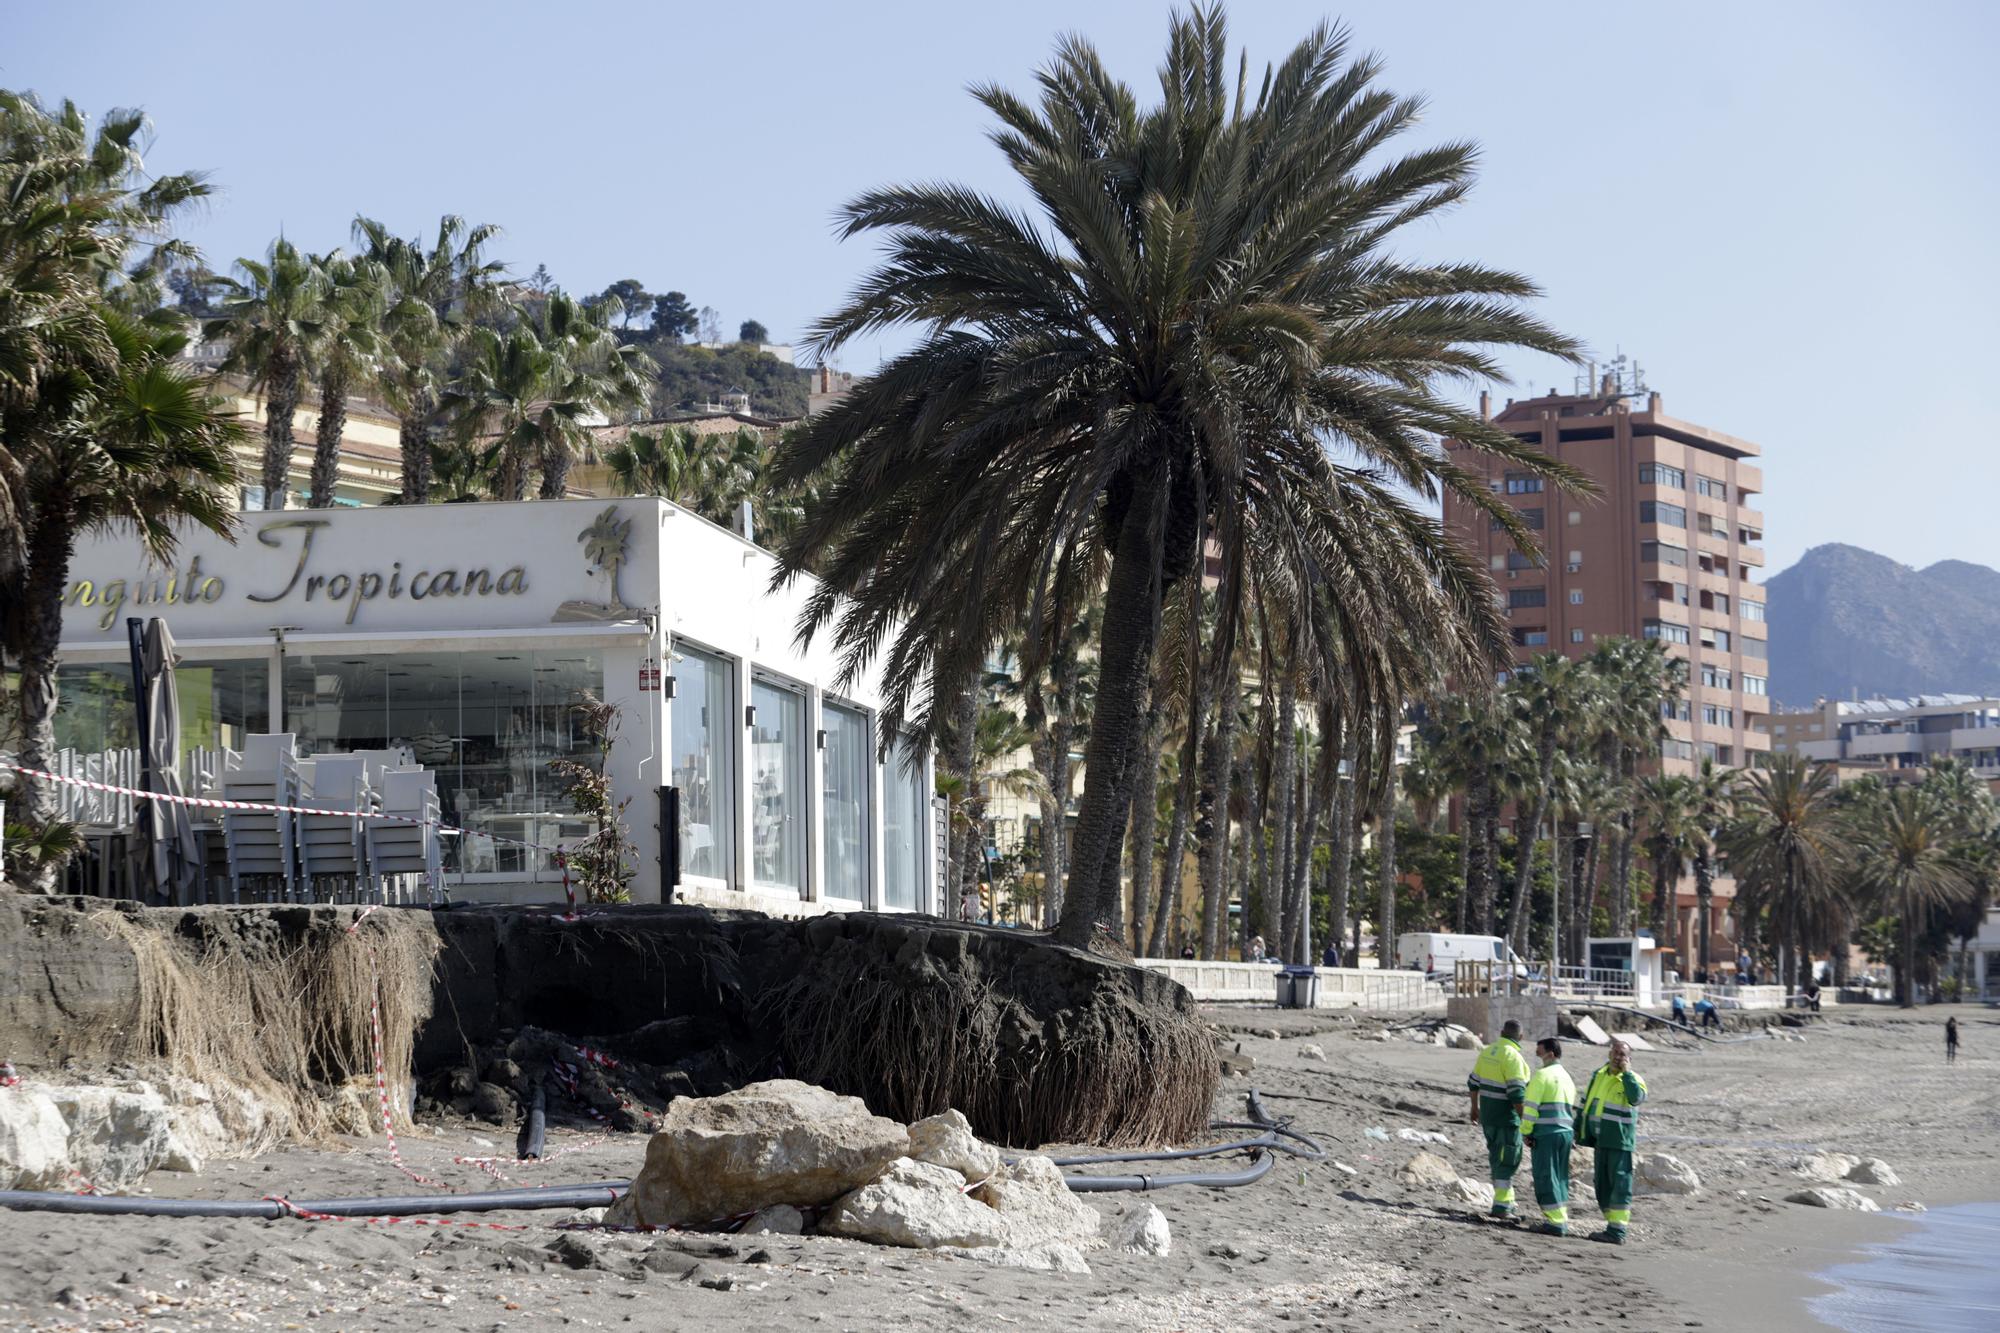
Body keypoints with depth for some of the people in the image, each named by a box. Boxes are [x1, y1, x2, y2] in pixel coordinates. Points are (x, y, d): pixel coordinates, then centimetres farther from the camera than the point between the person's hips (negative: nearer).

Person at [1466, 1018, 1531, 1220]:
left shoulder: (1487, 1052, 6)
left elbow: (1474, 1082, 15)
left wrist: (1475, 1107, 28)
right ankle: (1501, 1206, -4)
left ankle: (1506, 1201, 25)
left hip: (1488, 1113, 8)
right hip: (1507, 1116, -8)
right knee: (1507, 1161, -2)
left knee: (1496, 1158, 17)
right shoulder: (1513, 1057, -18)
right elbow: (1516, 1093, -23)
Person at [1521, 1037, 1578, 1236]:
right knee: (1560, 1177, 14)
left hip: (1545, 1133, -8)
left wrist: (1526, 1132, -6)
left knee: (1545, 1177, -4)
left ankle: (1555, 1222, -7)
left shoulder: (1542, 1075, -9)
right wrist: (1569, 1129, 19)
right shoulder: (1567, 1078, 18)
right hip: (1565, 1133, 8)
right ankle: (1562, 1219, 16)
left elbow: (1531, 1107, -13)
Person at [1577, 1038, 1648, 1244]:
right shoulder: (1598, 1075, 14)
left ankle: (1617, 1230, -11)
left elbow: (1637, 1098, -27)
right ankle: (1613, 1225, 16)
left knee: (1620, 1185, -8)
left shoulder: (1632, 1079, -5)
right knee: (1602, 1186, 10)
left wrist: (1626, 1072, -20)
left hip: (1620, 1142, -7)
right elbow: (1586, 1103, 23)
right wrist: (1579, 1129, 22)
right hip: (1600, 1141, 7)